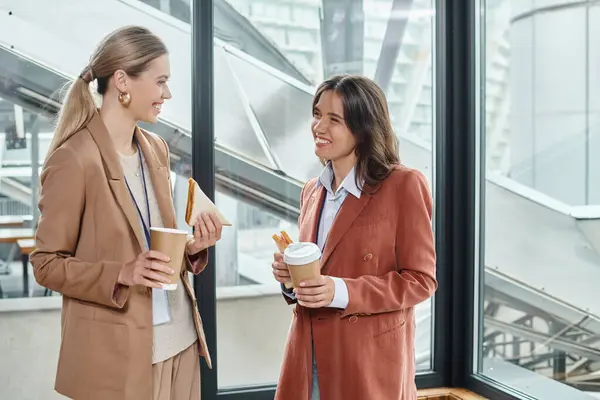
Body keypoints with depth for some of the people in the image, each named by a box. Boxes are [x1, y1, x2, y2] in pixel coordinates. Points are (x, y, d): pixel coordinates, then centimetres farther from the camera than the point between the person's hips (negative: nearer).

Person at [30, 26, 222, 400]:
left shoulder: (156, 148, 7)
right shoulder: (72, 159, -15)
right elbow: (47, 264, -10)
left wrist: (192, 247, -4)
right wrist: (122, 273, -23)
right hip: (118, 350, -6)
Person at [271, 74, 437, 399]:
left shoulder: (404, 185, -10)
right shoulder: (312, 191, 9)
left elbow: (420, 279, -11)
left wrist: (341, 292, -22)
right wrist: (290, 277, -5)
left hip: (369, 360, -5)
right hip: (308, 355, 6)